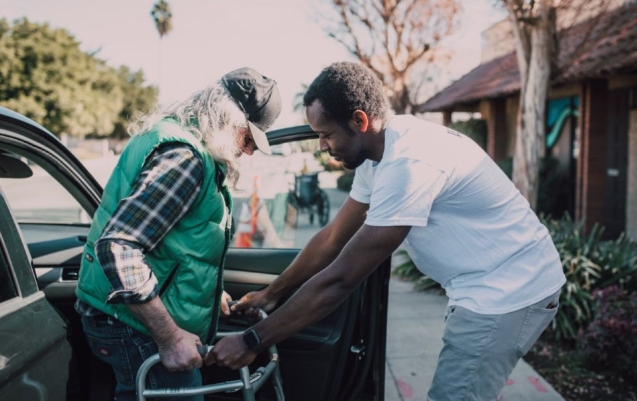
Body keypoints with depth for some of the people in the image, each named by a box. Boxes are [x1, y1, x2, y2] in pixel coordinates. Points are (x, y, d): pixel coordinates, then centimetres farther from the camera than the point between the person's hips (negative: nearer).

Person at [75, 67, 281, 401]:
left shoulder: (176, 136, 9)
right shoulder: (186, 156, -24)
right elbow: (118, 247, -31)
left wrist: (207, 289, 19)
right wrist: (170, 338, -26)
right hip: (136, 328, -10)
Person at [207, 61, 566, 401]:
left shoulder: (408, 162, -29)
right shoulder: (380, 151, 2)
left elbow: (341, 279, -28)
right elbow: (332, 238, 9)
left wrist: (252, 342, -21)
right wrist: (271, 294, 12)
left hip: (510, 291, -9)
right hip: (492, 286, 9)